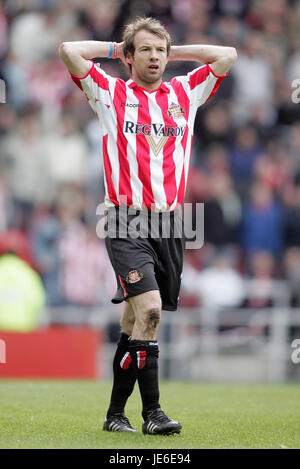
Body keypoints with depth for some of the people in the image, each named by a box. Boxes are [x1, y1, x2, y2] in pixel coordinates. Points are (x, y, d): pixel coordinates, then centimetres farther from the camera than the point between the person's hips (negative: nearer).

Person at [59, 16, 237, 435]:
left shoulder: (185, 93, 16)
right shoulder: (111, 93, 6)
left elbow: (227, 55, 17)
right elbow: (68, 51, -3)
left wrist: (176, 52, 18)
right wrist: (114, 49, 10)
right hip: (126, 223, -4)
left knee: (136, 320, 8)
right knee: (148, 308, -19)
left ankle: (116, 412, 17)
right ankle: (152, 411, -17)